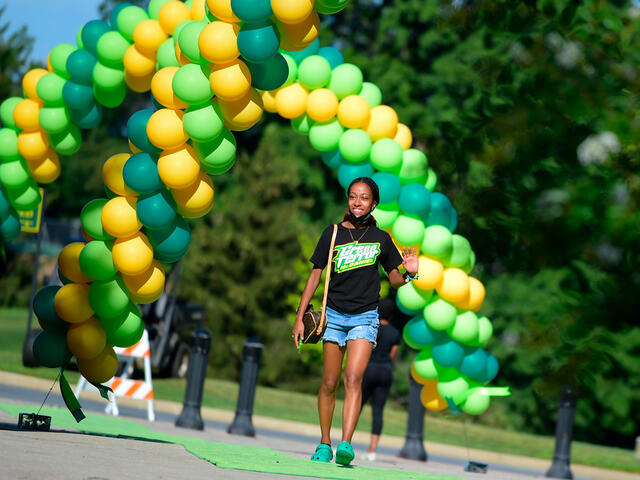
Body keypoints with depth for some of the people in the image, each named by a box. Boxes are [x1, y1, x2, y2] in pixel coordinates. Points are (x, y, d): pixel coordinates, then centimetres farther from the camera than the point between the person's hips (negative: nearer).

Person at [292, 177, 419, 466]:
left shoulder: (381, 239, 3)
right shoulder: (333, 233, 2)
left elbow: (394, 279, 13)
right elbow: (315, 276, 6)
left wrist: (410, 273, -11)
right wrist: (300, 317, 3)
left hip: (365, 316, -1)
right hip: (334, 314, 1)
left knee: (353, 379, -17)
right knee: (329, 383, 4)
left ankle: (346, 445, -27)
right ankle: (324, 444, 18)